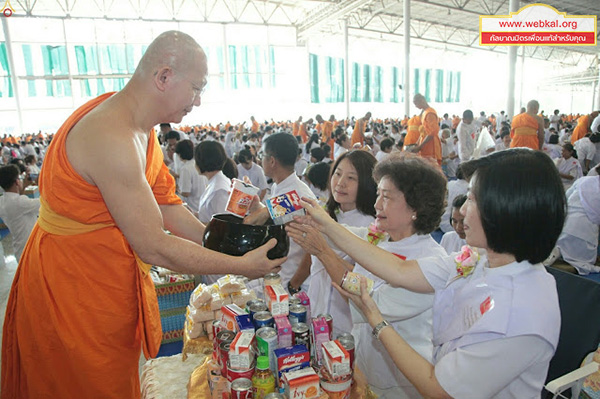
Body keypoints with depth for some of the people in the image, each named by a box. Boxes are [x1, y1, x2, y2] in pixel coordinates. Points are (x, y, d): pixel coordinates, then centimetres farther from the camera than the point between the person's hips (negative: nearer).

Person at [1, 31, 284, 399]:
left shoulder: (140, 128, 1)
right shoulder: (113, 140, -30)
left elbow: (167, 207, 3)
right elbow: (153, 247, -26)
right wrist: (241, 265, -19)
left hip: (109, 278, 9)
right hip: (73, 289, -8)